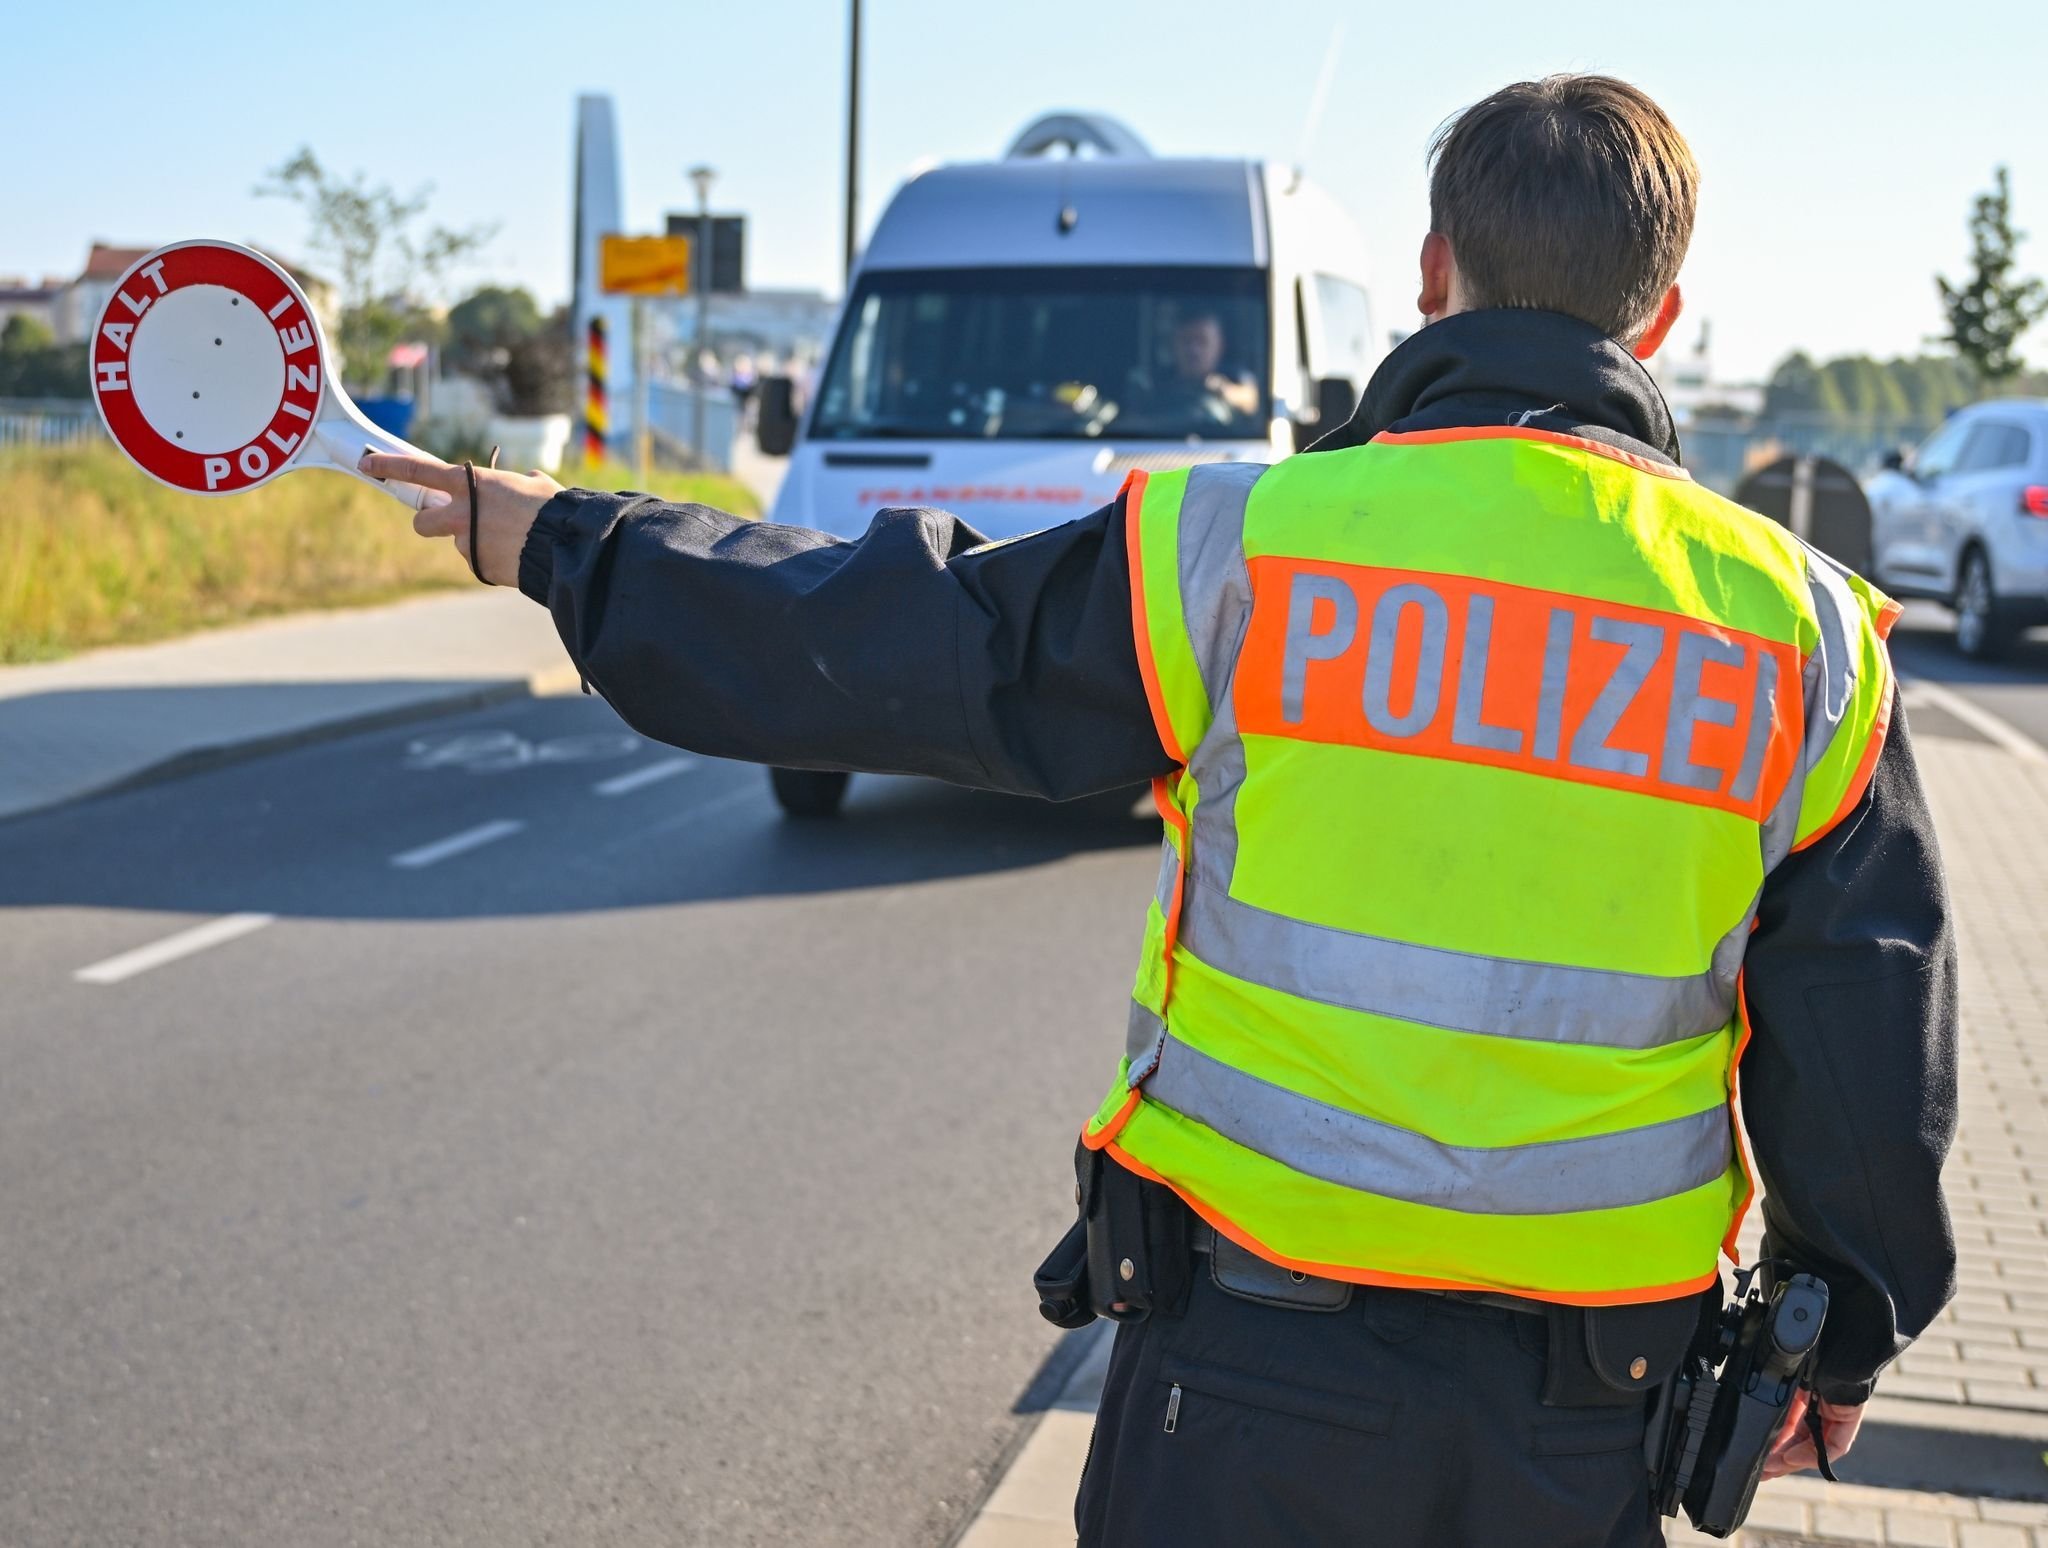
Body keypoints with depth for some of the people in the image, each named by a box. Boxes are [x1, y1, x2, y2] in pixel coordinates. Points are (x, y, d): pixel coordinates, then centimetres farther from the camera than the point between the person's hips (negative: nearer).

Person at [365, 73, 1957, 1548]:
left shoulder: (1236, 550, -12)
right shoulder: (1804, 633, -4)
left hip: (1248, 1386, -2)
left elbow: (840, 645, -5)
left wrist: (558, 538, 9)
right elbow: (1870, 1043, 2)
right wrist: (1847, 1336, 17)